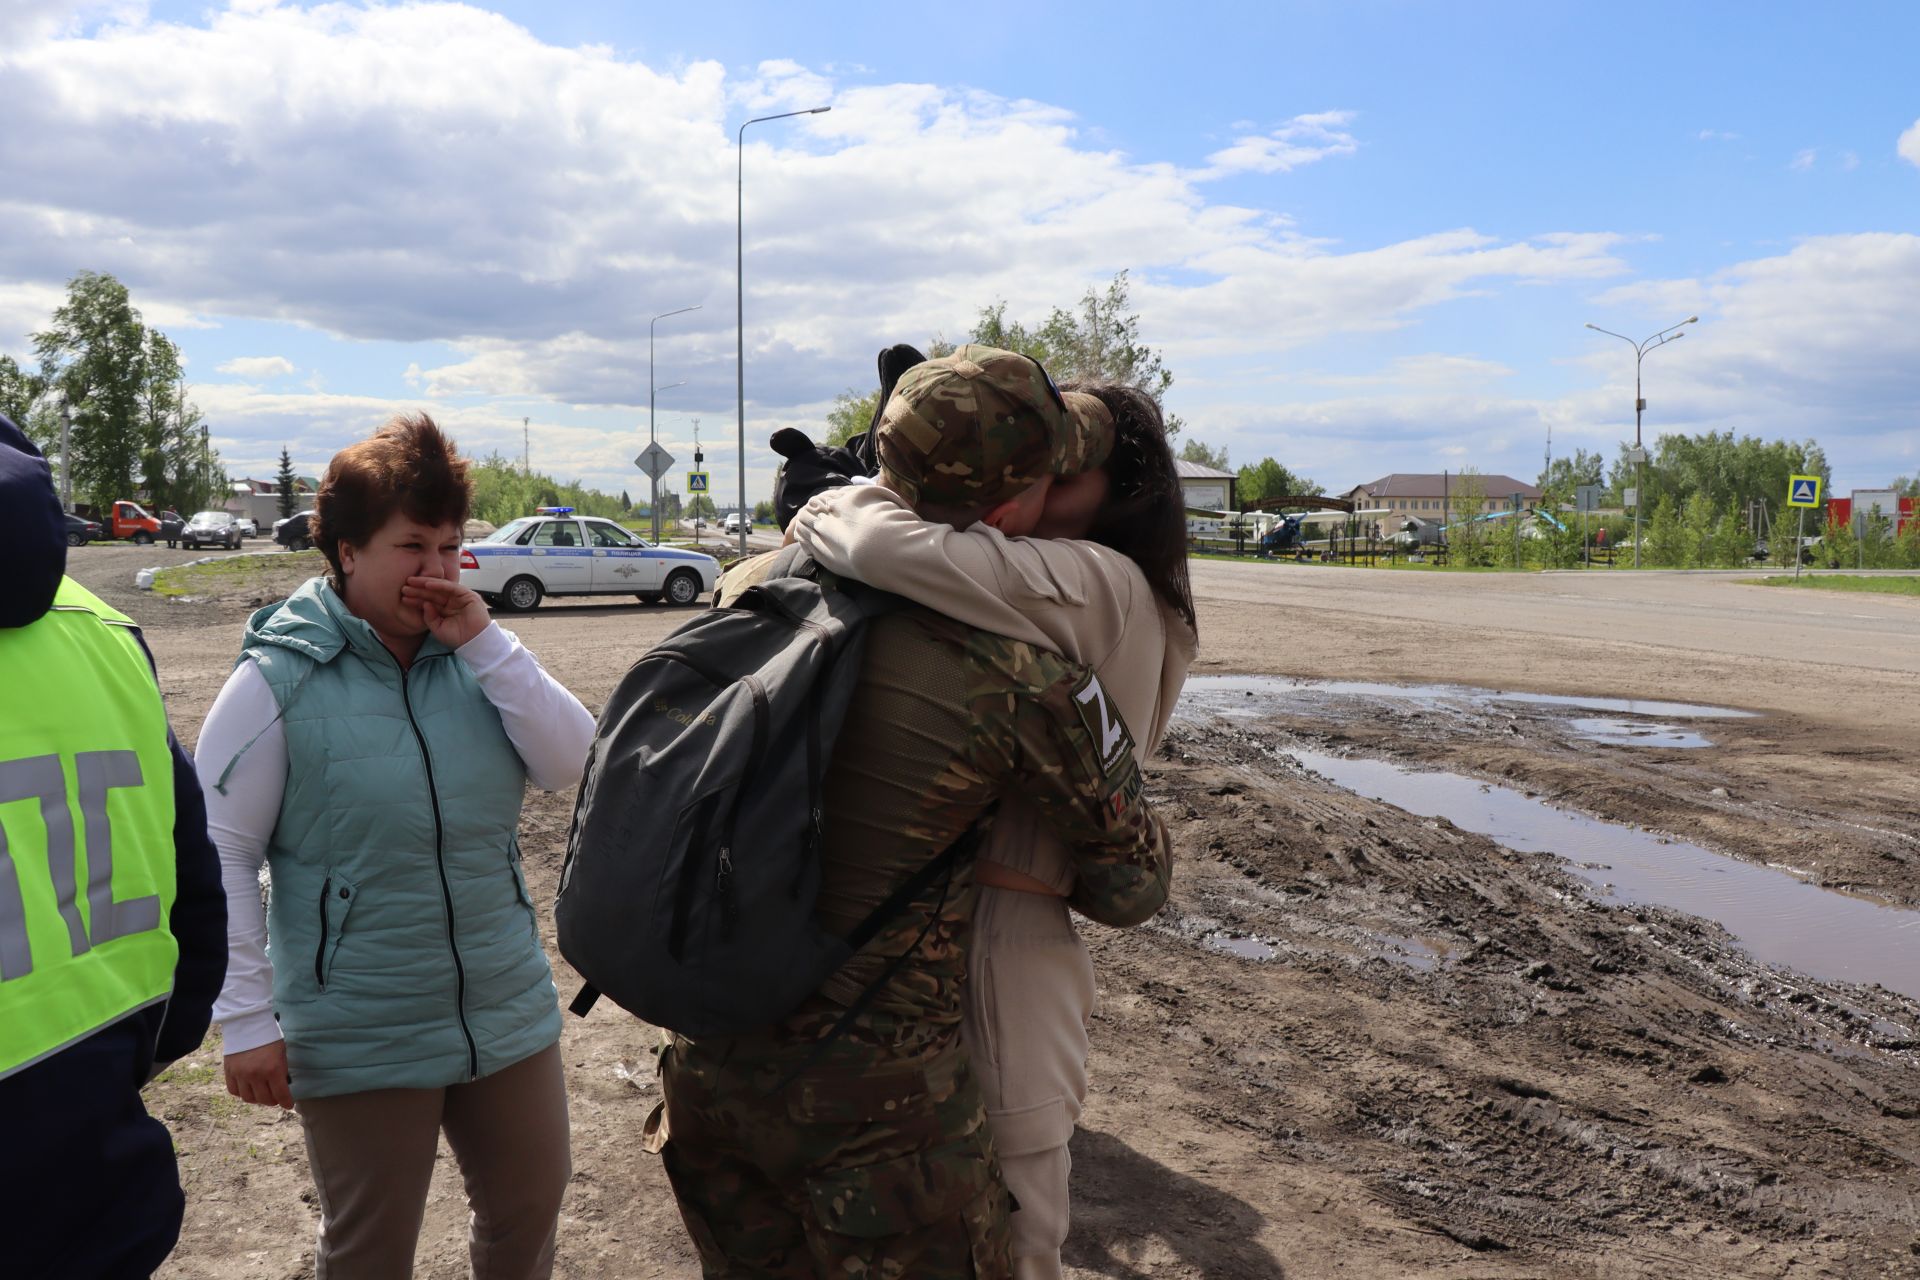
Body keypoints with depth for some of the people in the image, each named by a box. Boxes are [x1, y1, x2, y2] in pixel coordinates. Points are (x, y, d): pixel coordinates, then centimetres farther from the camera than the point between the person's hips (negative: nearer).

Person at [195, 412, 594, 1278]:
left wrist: (485, 643, -17)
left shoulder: (476, 655, 0)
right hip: (358, 1041, -4)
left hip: (509, 1013, 4)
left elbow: (573, 765, -10)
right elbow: (220, 857, -10)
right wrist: (247, 1021, -11)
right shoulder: (278, 679, -12)